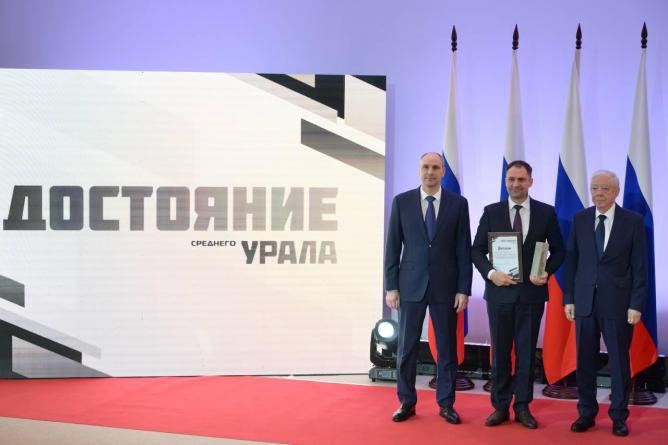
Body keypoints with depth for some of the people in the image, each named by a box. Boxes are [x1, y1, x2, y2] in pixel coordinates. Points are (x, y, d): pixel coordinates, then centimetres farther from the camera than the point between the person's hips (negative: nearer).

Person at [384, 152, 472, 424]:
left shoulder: (458, 203, 1)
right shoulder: (401, 202, 1)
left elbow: (464, 249, 1)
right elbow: (393, 248, 2)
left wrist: (464, 289, -4)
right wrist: (391, 287, -2)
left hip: (445, 286, 0)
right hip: (411, 285, 0)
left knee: (447, 348, 7)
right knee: (406, 347, 5)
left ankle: (446, 404, 18)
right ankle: (407, 402, 17)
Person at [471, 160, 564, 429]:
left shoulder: (546, 212, 2)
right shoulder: (491, 212, 2)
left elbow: (558, 250, 7)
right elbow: (477, 250, 2)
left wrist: (547, 272, -10)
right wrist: (490, 273, -13)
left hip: (532, 292, 0)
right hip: (499, 291, 0)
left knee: (527, 351, 6)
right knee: (500, 351, 7)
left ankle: (522, 407, 16)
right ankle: (500, 407, 16)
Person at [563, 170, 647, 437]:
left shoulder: (633, 221, -3)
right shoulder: (580, 219, 4)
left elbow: (640, 266, -3)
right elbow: (571, 260, 7)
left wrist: (636, 305, -8)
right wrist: (568, 298, 2)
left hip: (617, 302, -2)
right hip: (584, 301, 2)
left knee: (619, 361, 5)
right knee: (584, 360, 7)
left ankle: (619, 416, 17)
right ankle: (586, 413, 18)